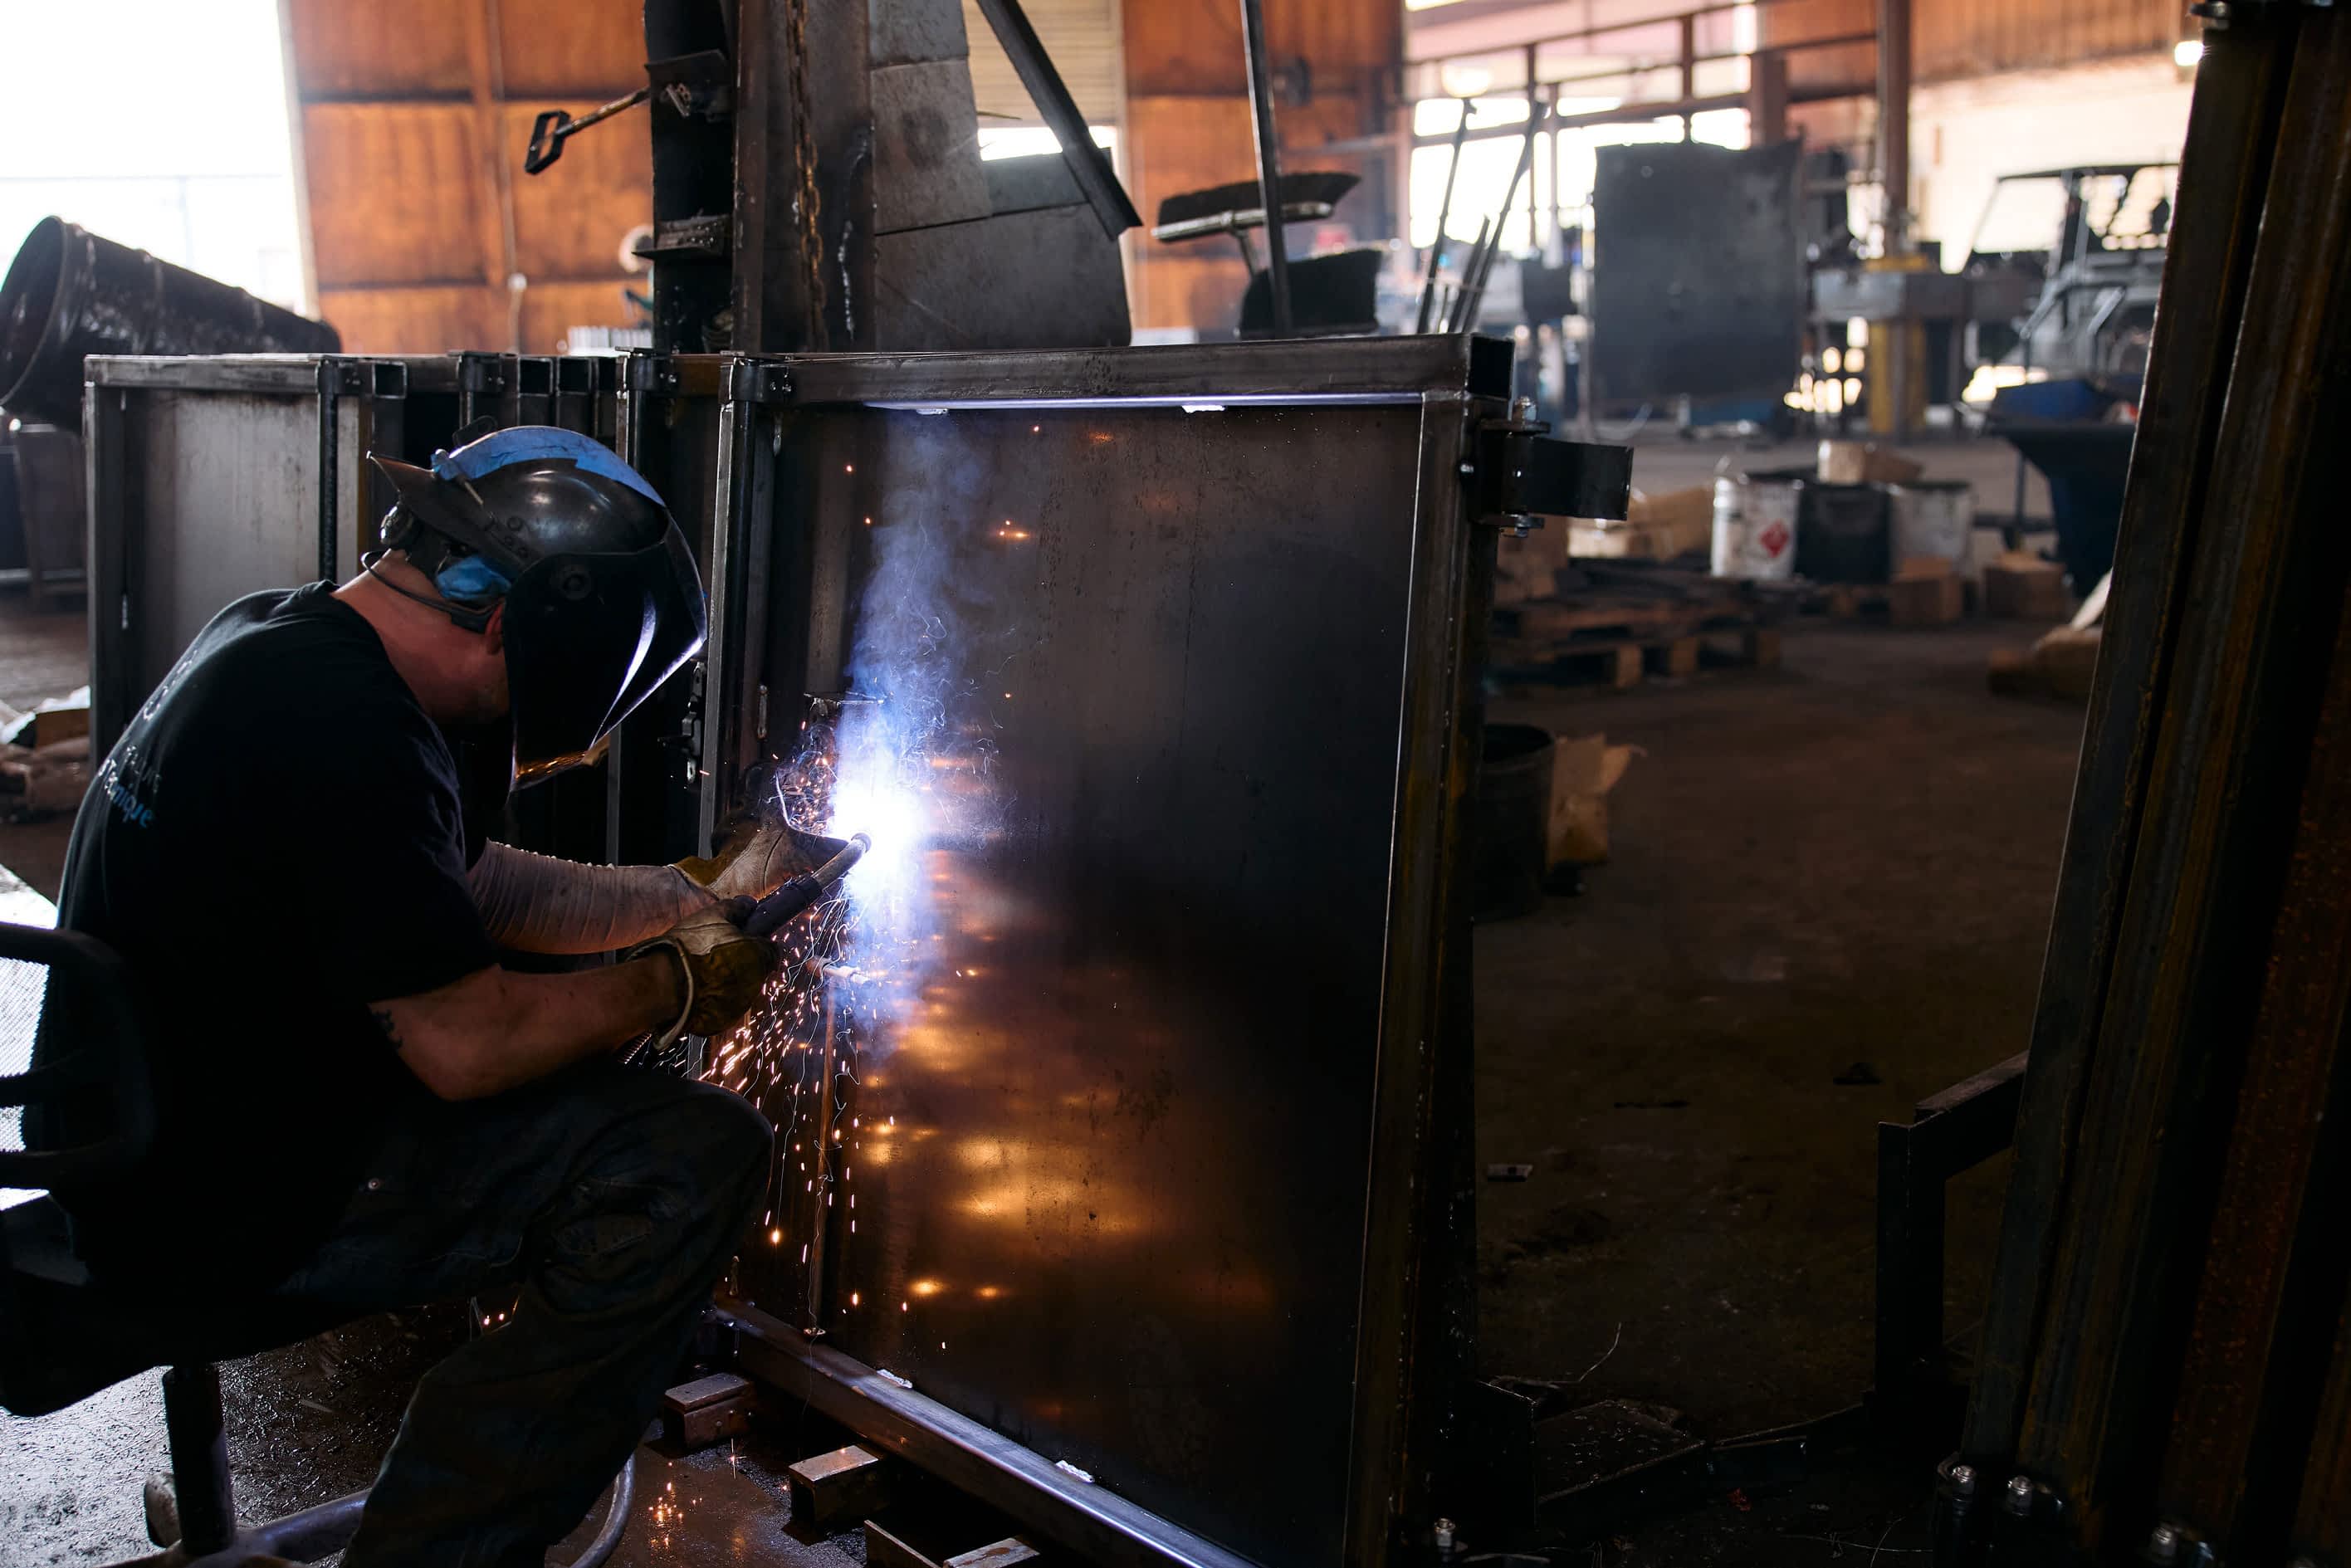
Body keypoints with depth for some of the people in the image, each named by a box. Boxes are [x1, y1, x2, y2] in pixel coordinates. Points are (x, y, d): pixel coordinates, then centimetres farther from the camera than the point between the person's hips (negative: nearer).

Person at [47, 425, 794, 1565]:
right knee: (698, 1156, -16)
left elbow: (489, 886, 17)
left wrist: (700, 887, 17)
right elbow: (469, 1044, -24)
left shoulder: (277, 640, 7)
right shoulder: (341, 725, -25)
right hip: (234, 1206, -11)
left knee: (581, 1066, 21)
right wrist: (674, 987, -8)